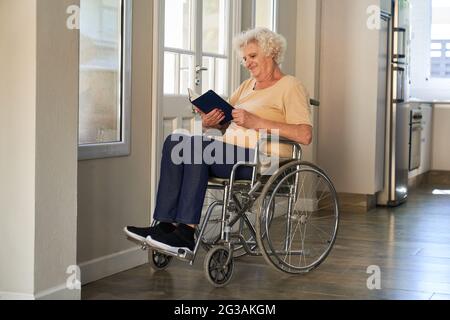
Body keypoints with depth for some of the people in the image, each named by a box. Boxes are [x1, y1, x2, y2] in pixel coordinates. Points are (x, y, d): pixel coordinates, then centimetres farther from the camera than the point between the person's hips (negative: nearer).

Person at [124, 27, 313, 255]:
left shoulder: (291, 87, 1)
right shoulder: (247, 85, 26)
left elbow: (305, 135, -15)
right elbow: (224, 123, 22)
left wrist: (256, 122, -19)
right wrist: (208, 122, -3)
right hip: (230, 153, 8)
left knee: (197, 146, -29)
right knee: (175, 140, -17)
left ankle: (186, 233, -30)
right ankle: (166, 225, -25)